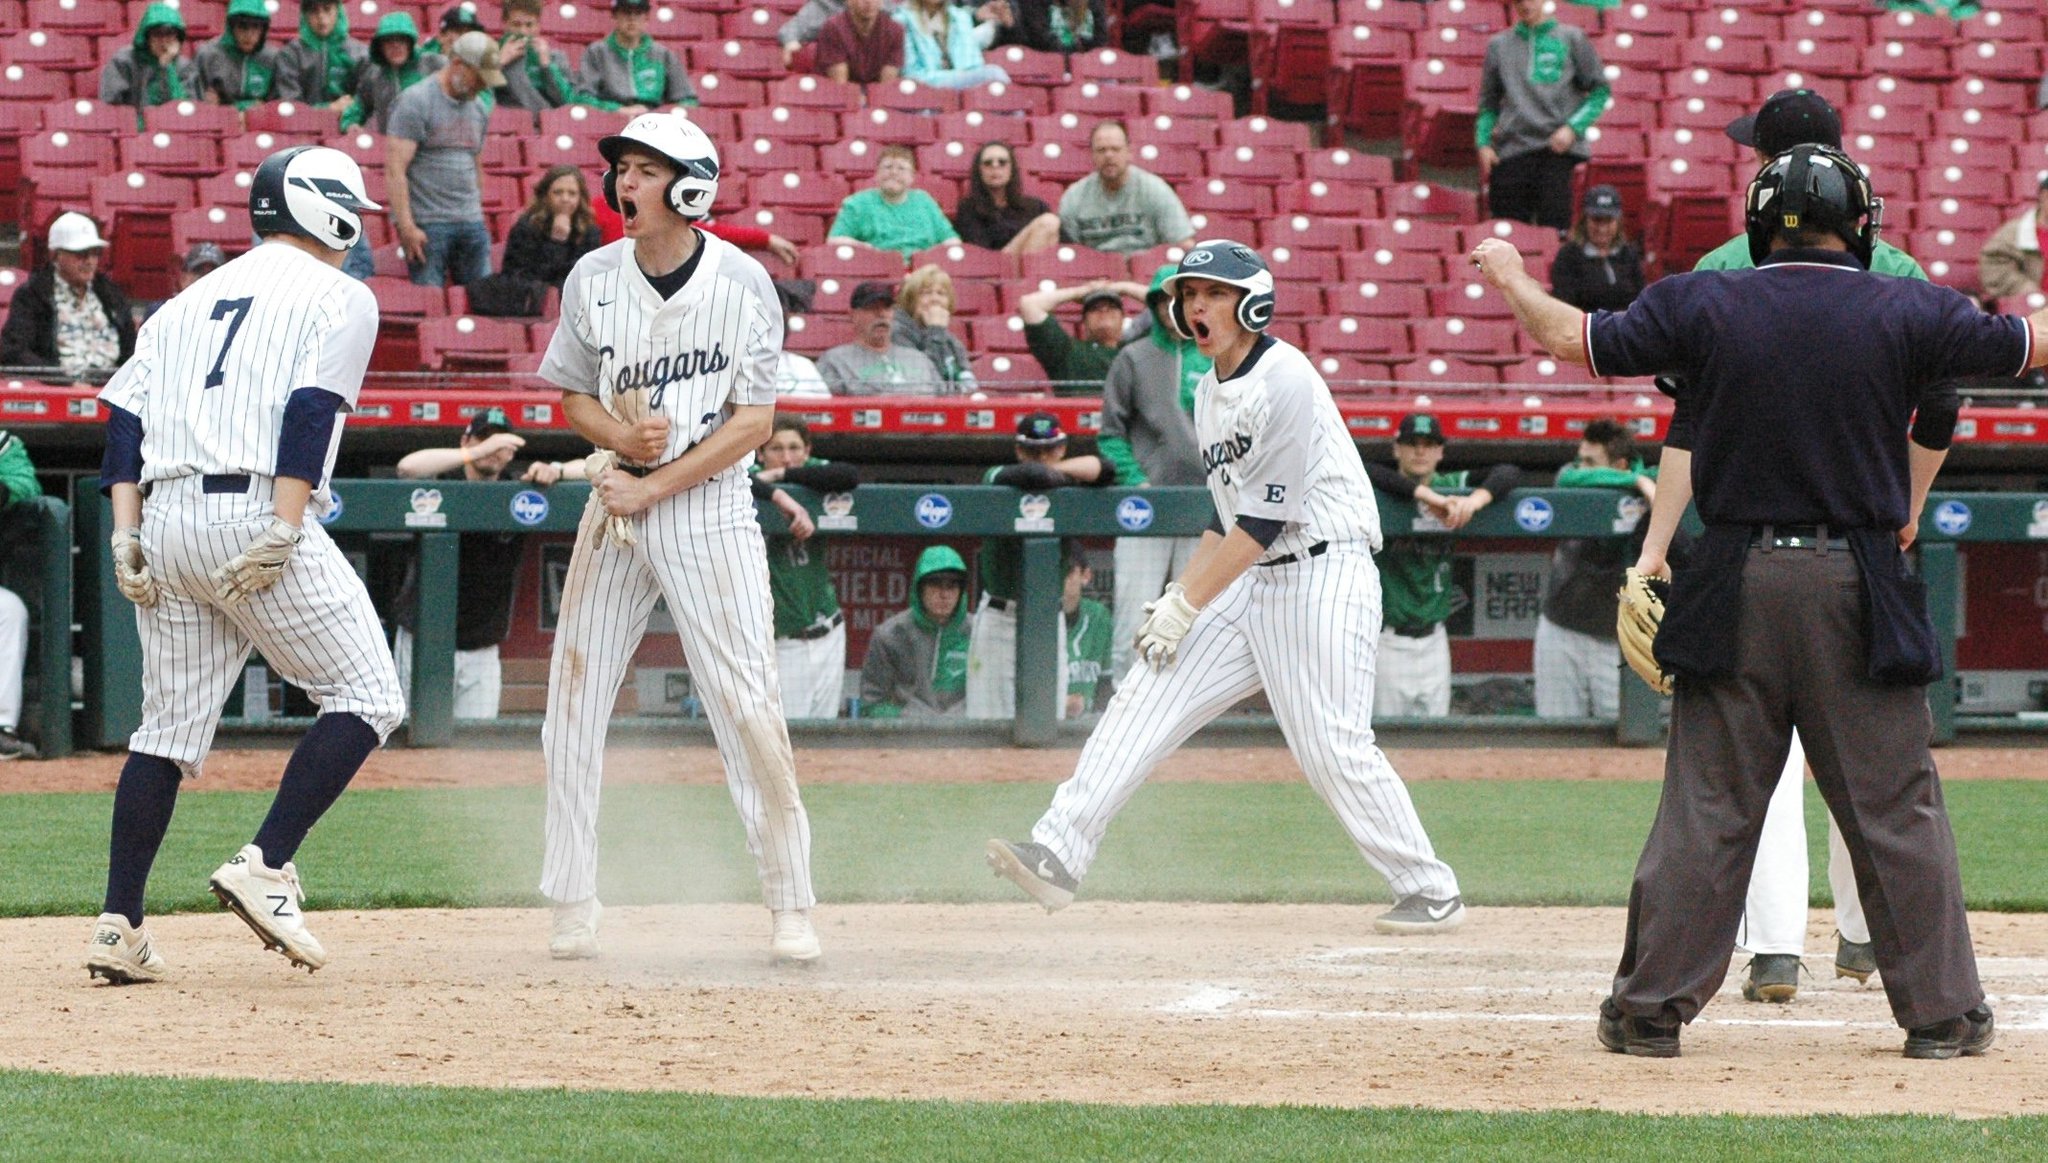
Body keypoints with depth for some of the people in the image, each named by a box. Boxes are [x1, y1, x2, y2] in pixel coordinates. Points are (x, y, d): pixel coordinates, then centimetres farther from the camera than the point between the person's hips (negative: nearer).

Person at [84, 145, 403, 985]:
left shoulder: (190, 302, 24)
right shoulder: (338, 297, 5)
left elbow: (126, 413, 13)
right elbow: (310, 412, -10)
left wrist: (127, 536, 7)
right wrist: (283, 534, -17)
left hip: (163, 521, 7)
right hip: (256, 513, -7)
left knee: (170, 728, 11)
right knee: (365, 698, 2)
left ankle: (119, 925, 4)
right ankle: (264, 868, -12)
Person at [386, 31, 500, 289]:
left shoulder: (478, 110, 17)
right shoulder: (416, 102, -6)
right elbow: (395, 168, -12)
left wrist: (476, 215, 15)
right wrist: (407, 227, -17)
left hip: (471, 224, 6)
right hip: (428, 223, -6)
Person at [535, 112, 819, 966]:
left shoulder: (742, 284, -7)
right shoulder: (593, 280, 2)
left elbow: (754, 422, -8)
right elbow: (574, 398, 11)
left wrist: (654, 487, -14)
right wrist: (623, 435, -12)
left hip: (709, 504, -4)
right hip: (615, 502, 4)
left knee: (747, 706, -9)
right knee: (572, 703, 0)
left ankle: (792, 908, -1)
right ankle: (573, 911, 9)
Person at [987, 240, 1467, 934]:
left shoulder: (1283, 379, -14)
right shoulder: (1210, 393, 14)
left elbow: (1266, 519, -18)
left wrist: (1188, 606, -17)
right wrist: (1177, 592, 7)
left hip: (1323, 576, -9)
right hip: (1248, 583, 9)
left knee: (1331, 747, -11)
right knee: (1146, 700, -3)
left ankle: (1431, 893, 2)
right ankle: (1058, 857, -7)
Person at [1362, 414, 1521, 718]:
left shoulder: (1451, 487, 5)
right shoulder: (1383, 492, -6)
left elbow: (1509, 474, -4)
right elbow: (1360, 472, -28)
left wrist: (1477, 499, -26)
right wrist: (1424, 494, -35)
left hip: (1433, 638, 4)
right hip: (1388, 641, -4)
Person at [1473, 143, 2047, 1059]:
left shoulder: (1702, 306, -1)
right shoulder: (1910, 313, -2)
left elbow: (1575, 340, 8)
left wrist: (1510, 278, 27)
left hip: (1733, 591, 1)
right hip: (1861, 591, -1)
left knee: (1705, 808, 5)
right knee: (1897, 806, 5)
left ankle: (1651, 1007, 8)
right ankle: (1940, 1010, 7)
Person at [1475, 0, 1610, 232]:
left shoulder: (1571, 39, 9)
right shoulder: (1499, 45, 16)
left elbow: (1599, 91, 7)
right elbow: (1488, 102, 18)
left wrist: (1573, 127, -7)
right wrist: (1483, 143, 2)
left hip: (1557, 151, -2)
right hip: (1510, 151, 2)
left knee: (1554, 225, -10)